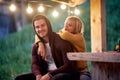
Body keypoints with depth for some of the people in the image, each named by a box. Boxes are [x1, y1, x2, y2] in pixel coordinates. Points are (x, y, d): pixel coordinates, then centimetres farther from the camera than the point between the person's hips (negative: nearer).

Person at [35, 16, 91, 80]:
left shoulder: (79, 37, -7)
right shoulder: (59, 36, 7)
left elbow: (65, 36, -29)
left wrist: (62, 32, -6)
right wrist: (41, 45, -15)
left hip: (81, 72, -3)